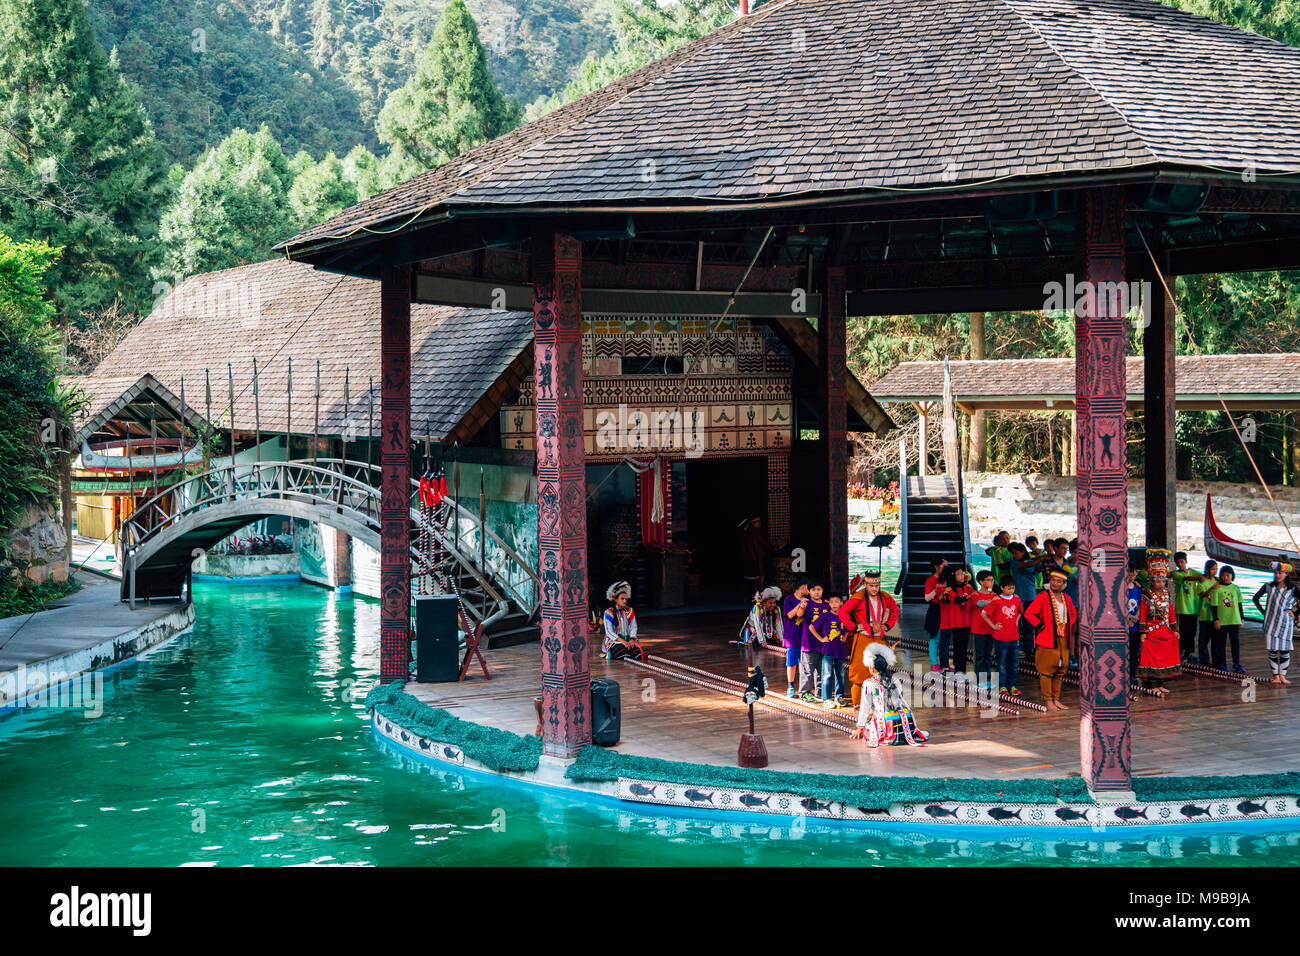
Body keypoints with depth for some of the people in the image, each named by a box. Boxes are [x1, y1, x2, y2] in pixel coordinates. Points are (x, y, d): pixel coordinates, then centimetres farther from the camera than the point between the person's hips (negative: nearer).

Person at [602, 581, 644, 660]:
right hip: (613, 641, -4)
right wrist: (622, 641, -21)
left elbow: (633, 627, 9)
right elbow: (609, 632, -10)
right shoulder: (609, 613, -4)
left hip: (628, 639, 4)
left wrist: (632, 639, -12)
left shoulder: (630, 611, 11)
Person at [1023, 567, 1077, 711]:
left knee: (1061, 670, 9)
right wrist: (1039, 626, -12)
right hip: (1047, 640, -6)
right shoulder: (1043, 597, -8)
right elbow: (1028, 613, -12)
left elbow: (1073, 614, 29)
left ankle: (1056, 699, 17)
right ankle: (1048, 700, 2)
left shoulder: (1066, 598, 12)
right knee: (1047, 671, -4)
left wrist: (1069, 626, 14)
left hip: (1063, 640, 6)